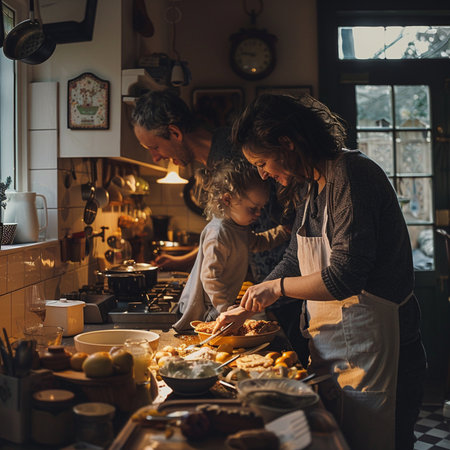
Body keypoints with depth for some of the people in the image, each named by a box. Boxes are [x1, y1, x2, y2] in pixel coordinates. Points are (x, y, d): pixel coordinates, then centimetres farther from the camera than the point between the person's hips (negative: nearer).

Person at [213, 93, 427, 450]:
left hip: (372, 350, -9)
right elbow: (294, 263, 19)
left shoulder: (351, 174, -19)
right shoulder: (309, 187, 11)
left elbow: (344, 277, -26)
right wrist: (245, 310, 15)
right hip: (329, 349, 9)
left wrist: (277, 287, -12)